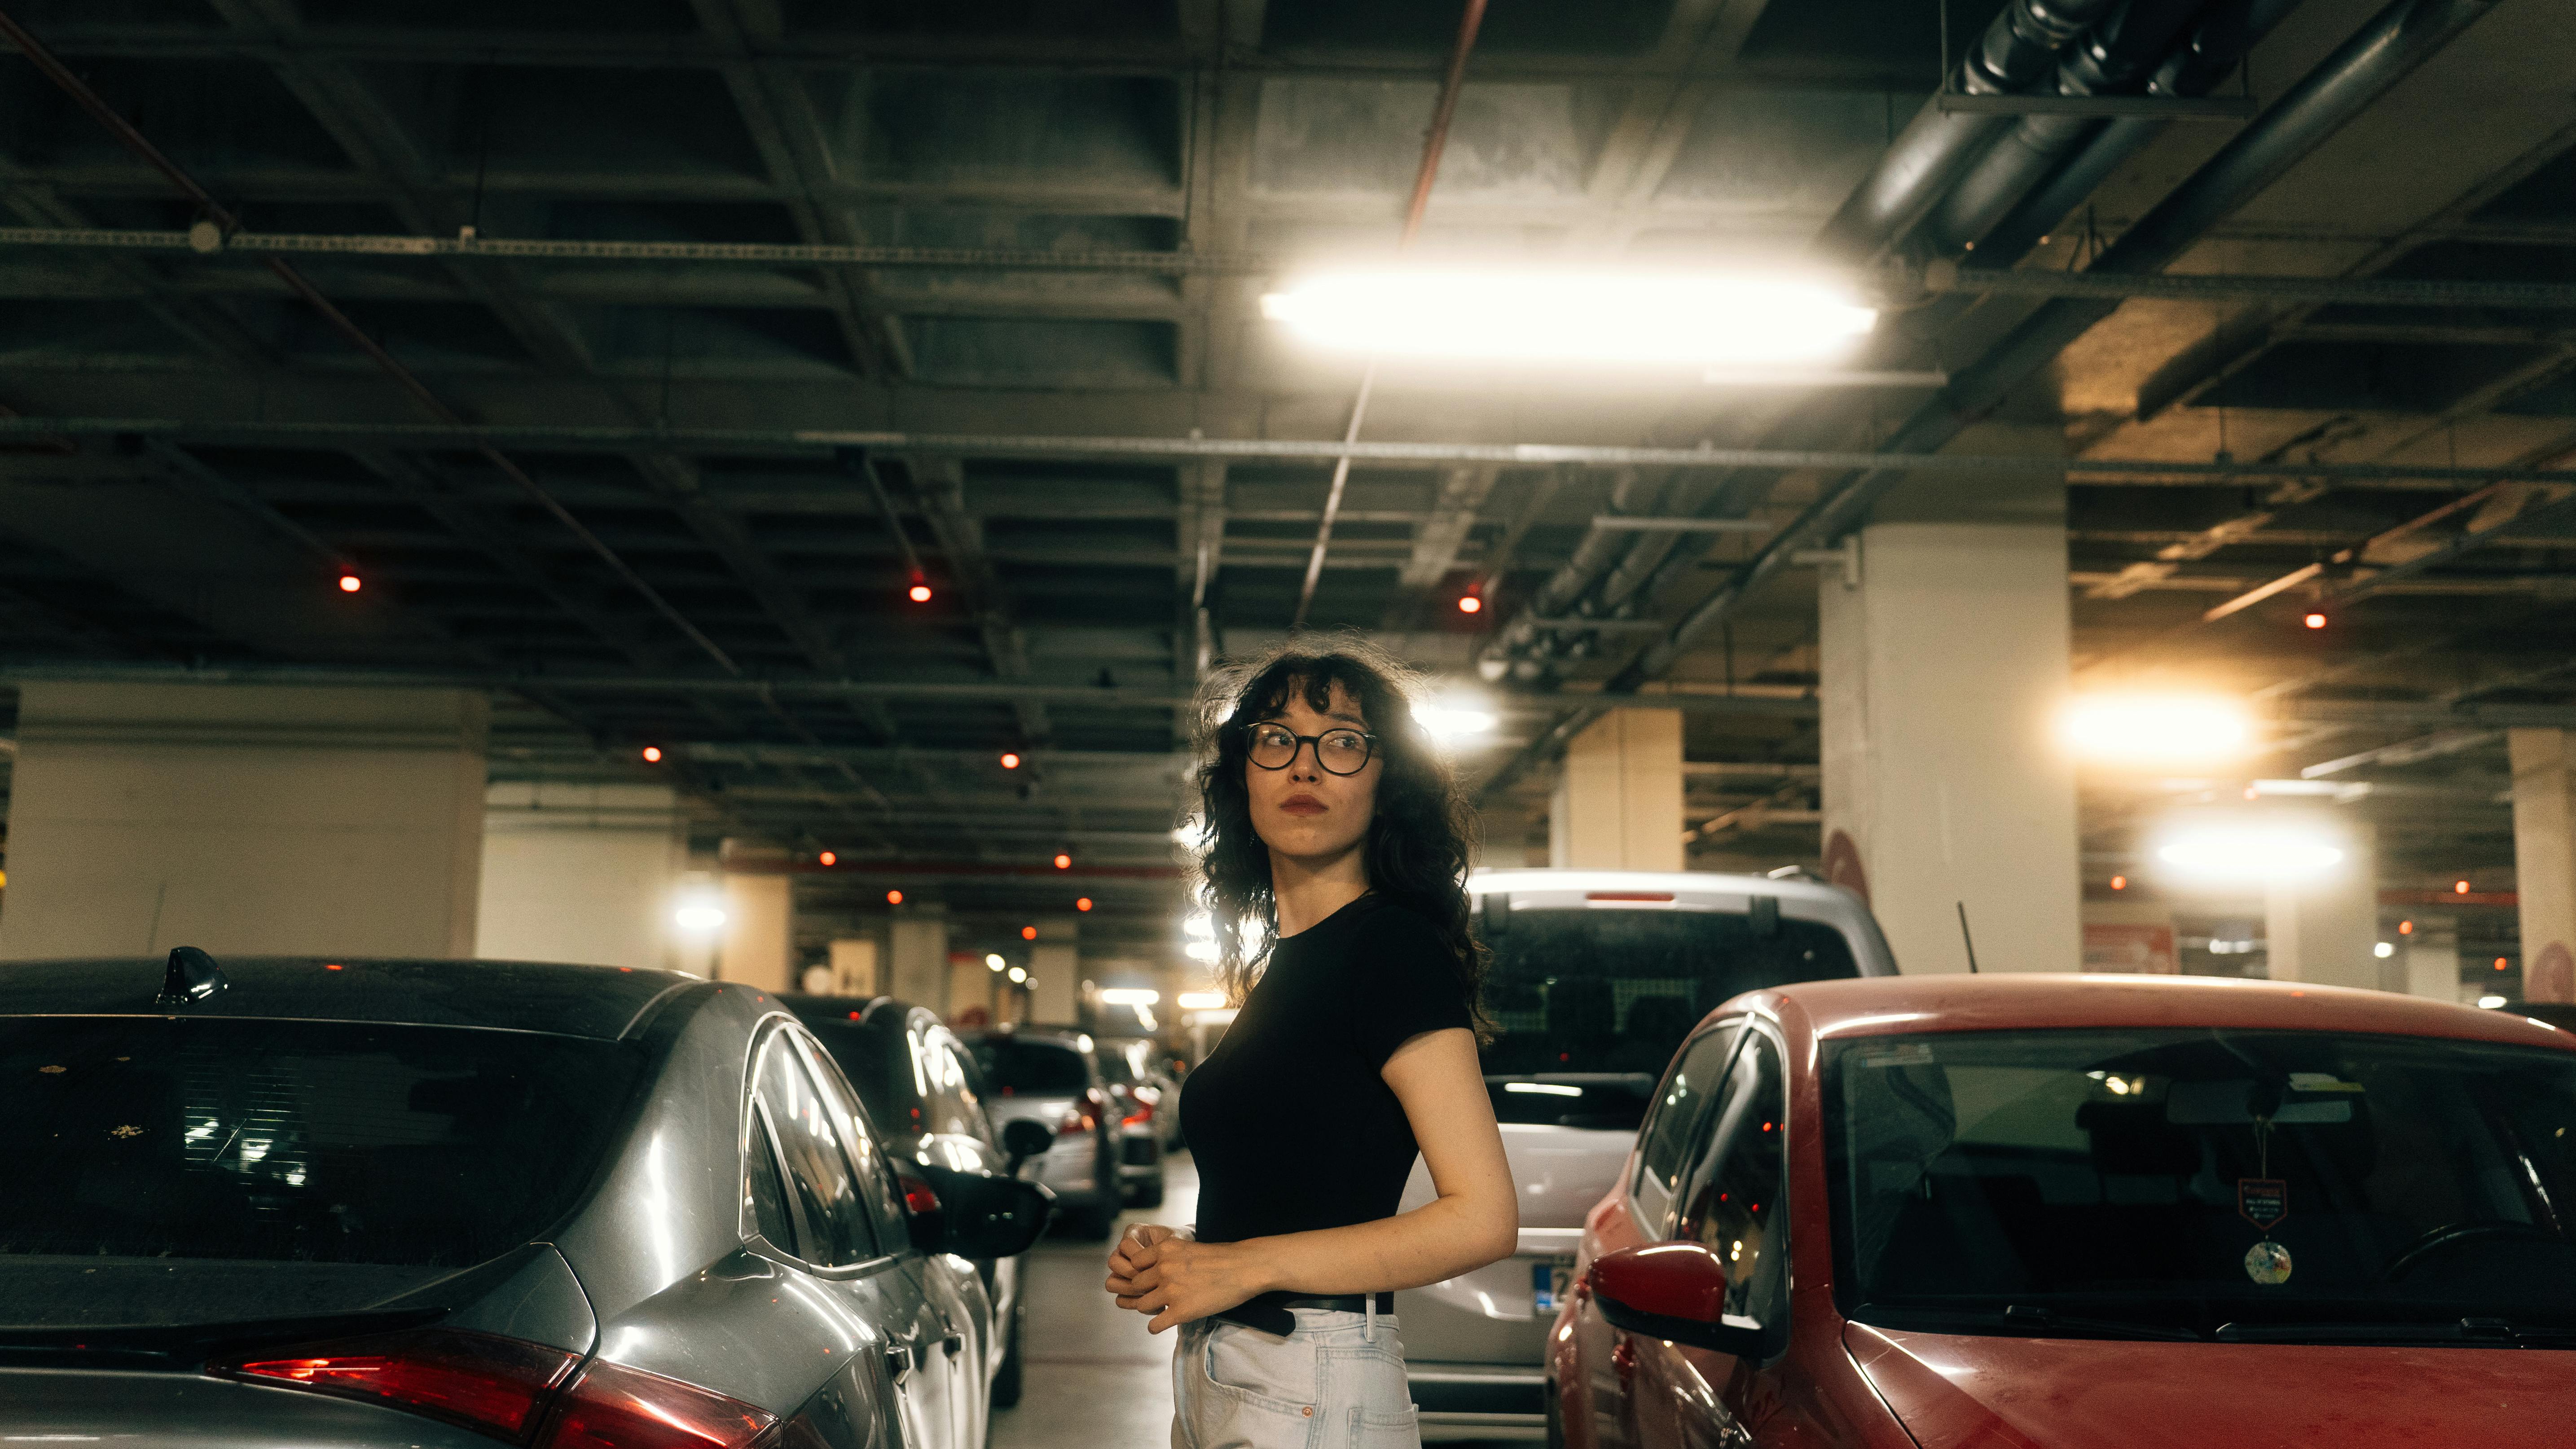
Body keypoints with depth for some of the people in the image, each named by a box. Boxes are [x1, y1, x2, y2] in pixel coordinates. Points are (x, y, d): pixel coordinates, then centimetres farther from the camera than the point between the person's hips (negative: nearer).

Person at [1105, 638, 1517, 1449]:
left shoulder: (1394, 948, -12)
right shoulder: (1278, 960, 13)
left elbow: (1483, 1220, -20)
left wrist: (1246, 1267, -16)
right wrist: (1174, 1256, 4)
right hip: (1214, 1375, 8)